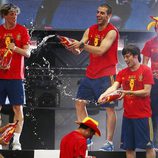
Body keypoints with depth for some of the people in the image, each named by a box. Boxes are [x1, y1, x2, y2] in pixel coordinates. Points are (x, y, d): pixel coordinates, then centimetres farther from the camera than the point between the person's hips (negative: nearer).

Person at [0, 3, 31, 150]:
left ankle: (16, 141, -4)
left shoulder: (22, 30, 2)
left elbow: (27, 53, -1)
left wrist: (15, 48, -18)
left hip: (16, 77, -1)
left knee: (18, 108, -5)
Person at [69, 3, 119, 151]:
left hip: (106, 75, -8)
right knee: (80, 103, 9)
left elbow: (100, 50, -23)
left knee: (109, 108, -5)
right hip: (90, 73, 8)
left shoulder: (112, 32, -10)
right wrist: (72, 46, -17)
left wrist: (82, 45, -28)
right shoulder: (91, 30, 10)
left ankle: (109, 142, -5)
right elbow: (78, 50, 4)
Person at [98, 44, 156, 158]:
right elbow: (114, 87, -2)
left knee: (148, 145, -1)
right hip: (128, 115, 5)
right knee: (129, 147, 6)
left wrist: (127, 92, -21)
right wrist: (104, 94, -22)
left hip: (143, 115, -5)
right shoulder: (122, 73, 10)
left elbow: (146, 92, -12)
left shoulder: (146, 71, -5)